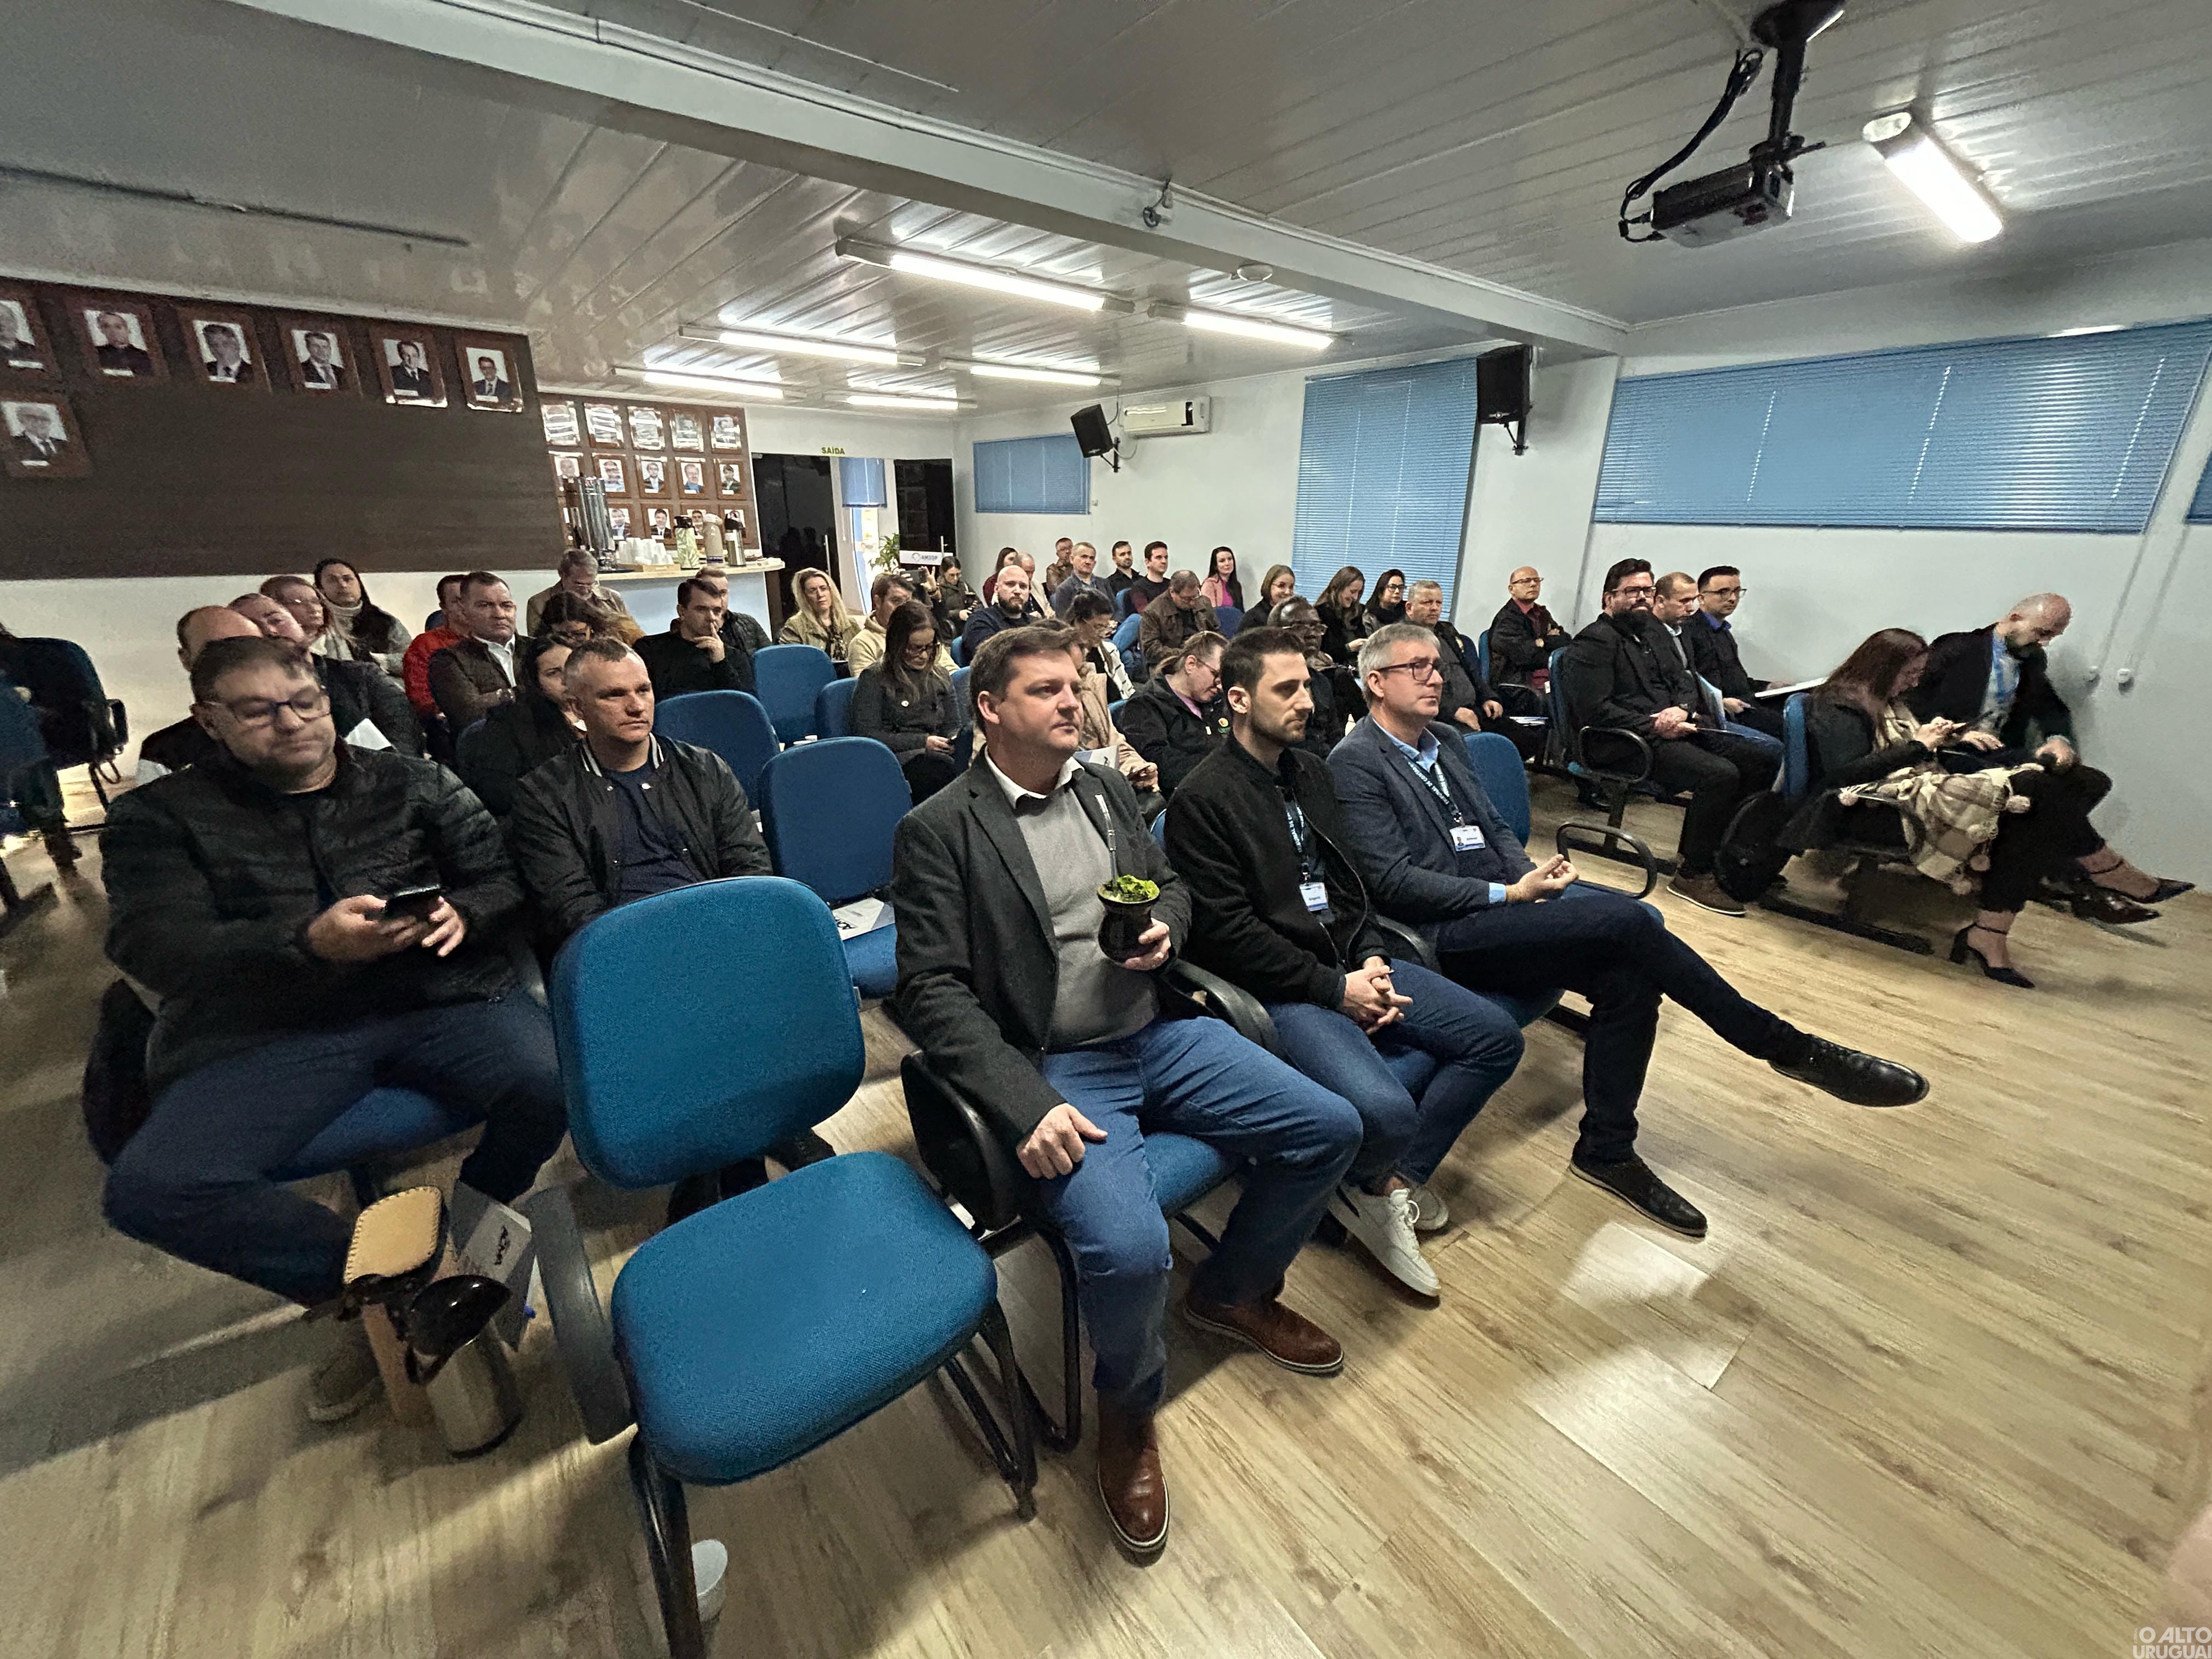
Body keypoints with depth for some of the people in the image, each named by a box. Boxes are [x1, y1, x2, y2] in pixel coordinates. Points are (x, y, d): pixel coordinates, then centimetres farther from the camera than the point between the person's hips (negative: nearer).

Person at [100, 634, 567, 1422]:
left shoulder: (415, 783, 14)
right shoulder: (158, 816, 13)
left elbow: (504, 875, 11)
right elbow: (155, 948, -1)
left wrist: (464, 913, -14)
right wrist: (308, 943, -21)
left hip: (444, 999, 0)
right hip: (264, 1035, 1)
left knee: (555, 1082, -27)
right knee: (149, 1187, -25)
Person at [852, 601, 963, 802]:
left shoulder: (941, 676, 23)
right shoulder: (874, 678, 7)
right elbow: (866, 734, -2)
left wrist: (955, 741, 2)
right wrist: (923, 742, -8)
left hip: (937, 755, 5)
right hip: (896, 757, -4)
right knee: (940, 765, -40)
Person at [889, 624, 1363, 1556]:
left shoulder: (1105, 788, 11)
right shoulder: (938, 831, -8)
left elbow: (1171, 885, 21)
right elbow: (932, 990, -14)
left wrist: (1164, 930, -4)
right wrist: (1025, 1103, -24)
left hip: (1158, 1034, 7)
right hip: (1053, 1068, -6)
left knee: (1331, 1130, 1)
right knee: (1128, 1249, -28)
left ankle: (1233, 1292, 29)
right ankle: (1128, 1408, 11)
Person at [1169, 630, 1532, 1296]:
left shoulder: (1310, 772, 13)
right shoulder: (1203, 798, -13)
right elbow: (1226, 933, -17)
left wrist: (1373, 958, 0)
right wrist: (1335, 989, -15)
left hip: (1351, 966, 9)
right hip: (1279, 989, -8)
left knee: (1497, 1036, 4)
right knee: (1386, 1111, -28)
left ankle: (1395, 1182, 12)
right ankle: (1363, 1190, 11)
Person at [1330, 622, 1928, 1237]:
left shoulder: (1446, 740, 16)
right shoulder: (1355, 763, -10)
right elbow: (1391, 881, -16)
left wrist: (1530, 873, -1)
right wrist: (1507, 894, -16)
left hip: (1502, 897, 8)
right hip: (1447, 932, -7)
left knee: (1629, 974, -14)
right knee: (1628, 921, -20)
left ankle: (1607, 1150, 2)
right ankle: (1787, 1046, 0)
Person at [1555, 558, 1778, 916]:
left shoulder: (1651, 632, 23)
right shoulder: (1594, 642, -7)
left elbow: (1685, 681, 20)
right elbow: (1595, 710, -17)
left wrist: (1681, 709, -3)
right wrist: (1653, 726, -17)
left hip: (1672, 727, 10)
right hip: (1623, 744, -9)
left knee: (1765, 756, -3)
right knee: (1720, 775, -27)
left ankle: (1729, 850, 7)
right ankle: (1693, 874, -12)